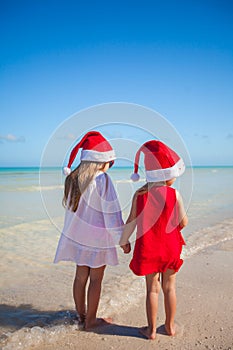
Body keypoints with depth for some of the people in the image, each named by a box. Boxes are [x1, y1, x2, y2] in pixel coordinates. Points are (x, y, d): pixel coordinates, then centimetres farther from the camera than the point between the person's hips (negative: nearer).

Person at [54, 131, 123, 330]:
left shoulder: (72, 178, 2)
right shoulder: (102, 180, -18)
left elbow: (69, 206, 10)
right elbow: (111, 213, -16)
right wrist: (122, 239, -8)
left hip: (77, 235, 6)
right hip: (97, 238, -6)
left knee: (81, 276, 17)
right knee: (95, 279, 8)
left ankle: (81, 316, 32)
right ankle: (90, 320, 21)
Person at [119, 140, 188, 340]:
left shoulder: (139, 194, -9)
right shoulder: (174, 194, -13)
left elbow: (132, 221, -6)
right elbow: (183, 223, -8)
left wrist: (124, 241, 7)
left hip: (148, 249, 0)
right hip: (170, 248, 0)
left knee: (152, 289, 12)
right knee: (169, 287, 16)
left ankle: (151, 329, 23)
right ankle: (170, 326, 31)